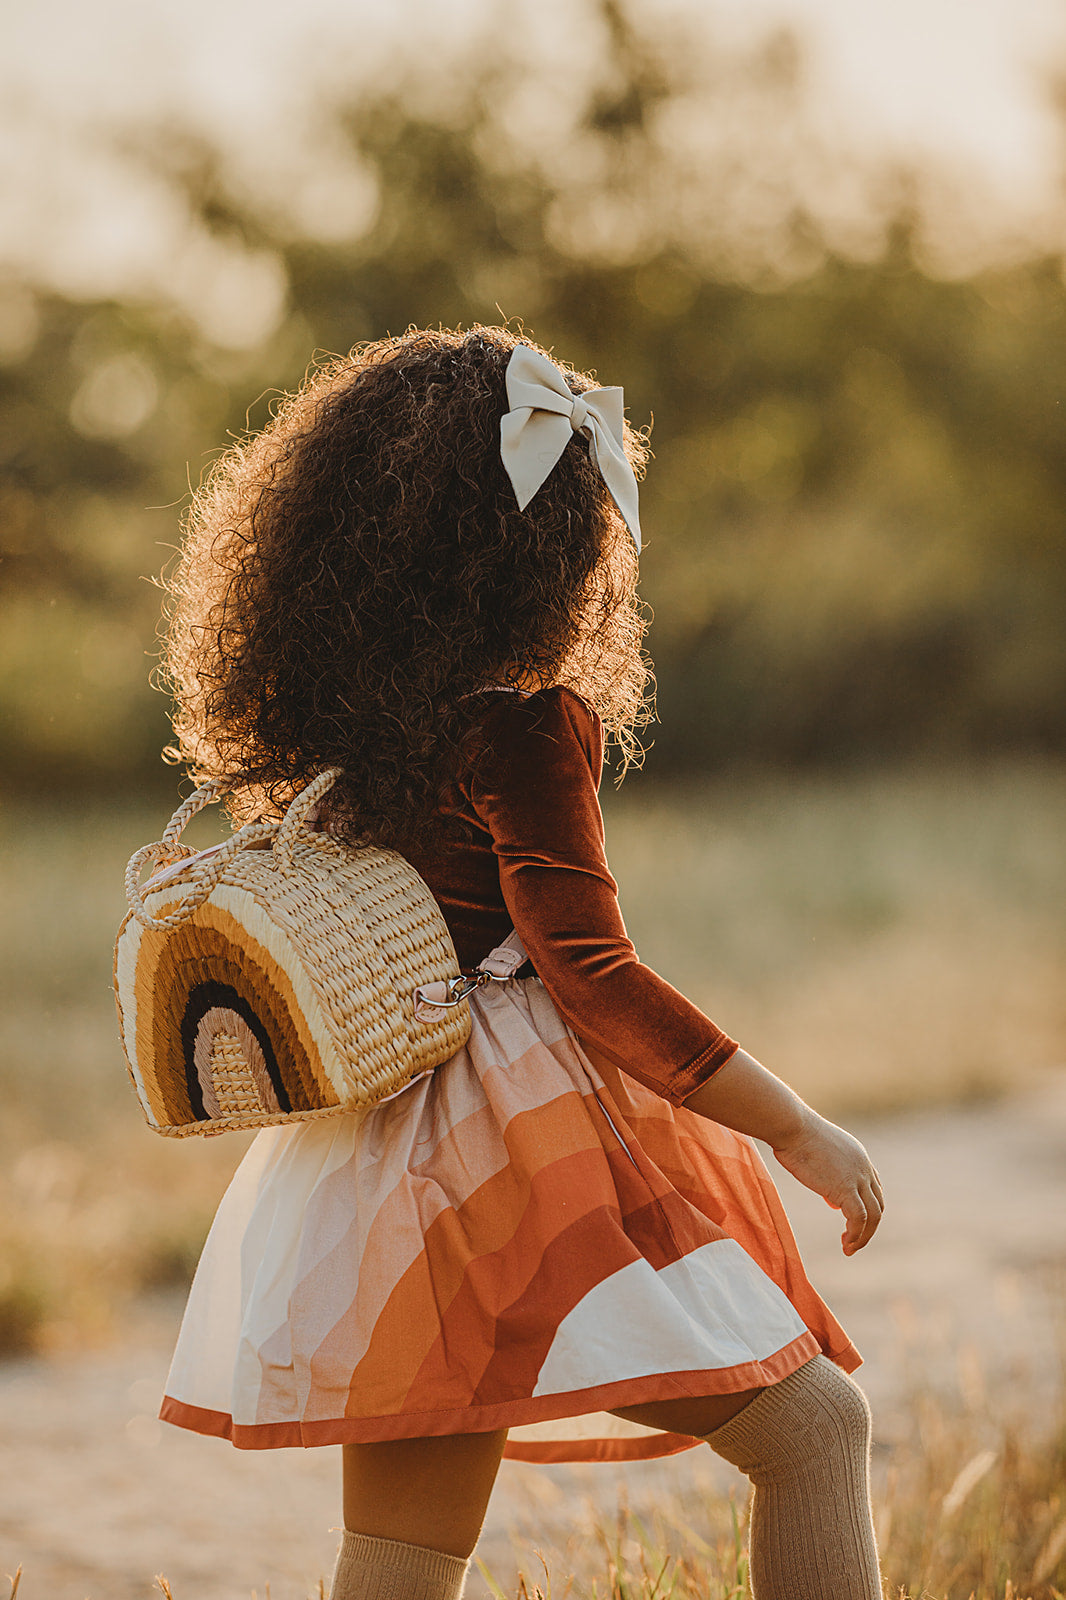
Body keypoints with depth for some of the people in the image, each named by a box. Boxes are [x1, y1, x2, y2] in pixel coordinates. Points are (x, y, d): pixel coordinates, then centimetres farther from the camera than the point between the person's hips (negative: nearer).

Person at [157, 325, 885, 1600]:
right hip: (524, 1145, -9)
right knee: (814, 1427, -4)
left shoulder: (345, 715, 9)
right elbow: (590, 972, -17)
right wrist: (798, 1132, -13)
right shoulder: (522, 727, -15)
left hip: (383, 1155, 9)